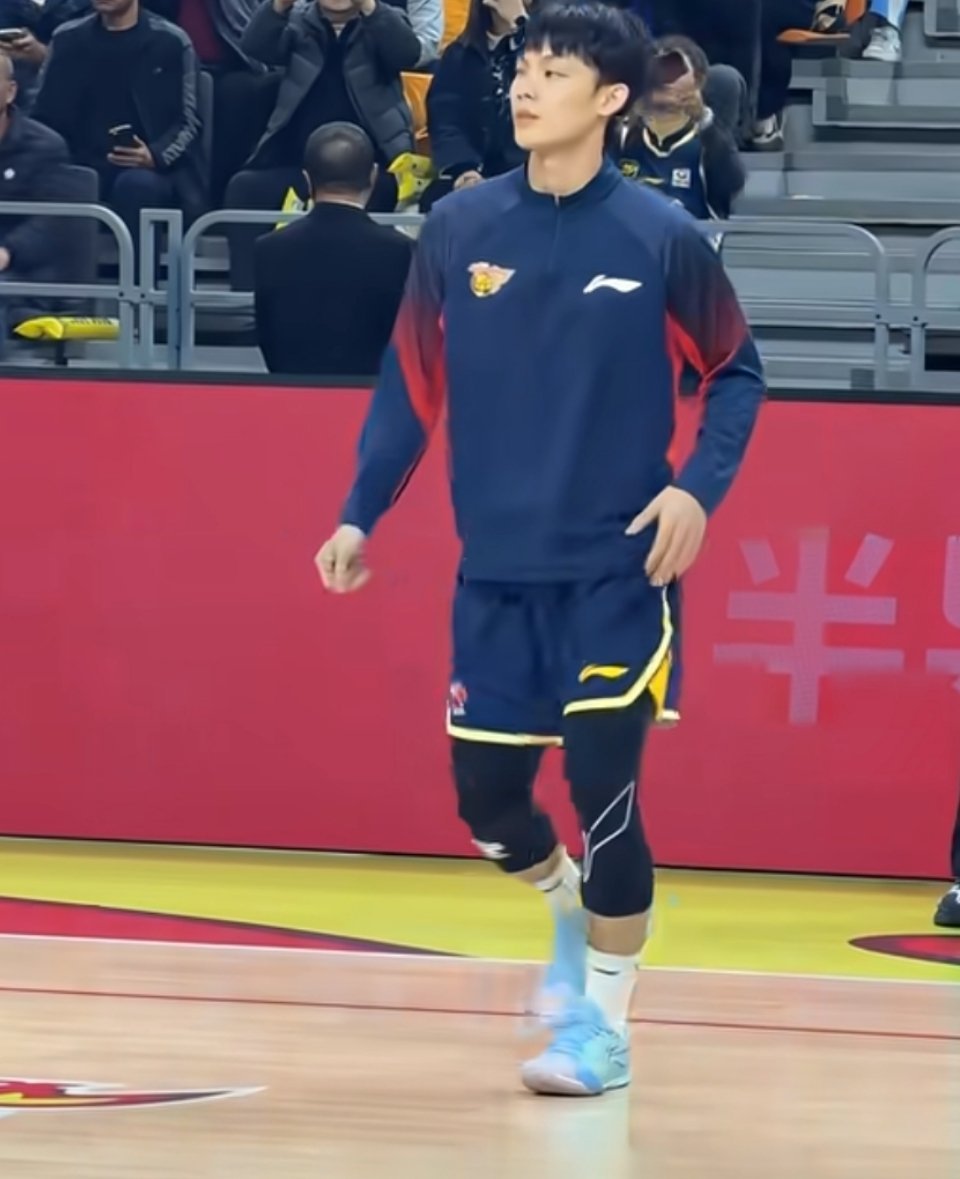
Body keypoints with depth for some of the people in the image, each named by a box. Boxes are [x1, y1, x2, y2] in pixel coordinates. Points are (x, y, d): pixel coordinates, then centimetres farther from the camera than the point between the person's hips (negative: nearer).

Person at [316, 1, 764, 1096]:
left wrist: (698, 488, -11)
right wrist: (361, 514, 4)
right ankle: (573, 910, 37)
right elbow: (411, 382, 8)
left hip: (618, 566, -3)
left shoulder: (661, 237, -7)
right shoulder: (457, 229, -1)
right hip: (496, 566, 3)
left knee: (601, 783, -6)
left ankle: (601, 1023, 9)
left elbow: (735, 371, 3)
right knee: (486, 796, 5)